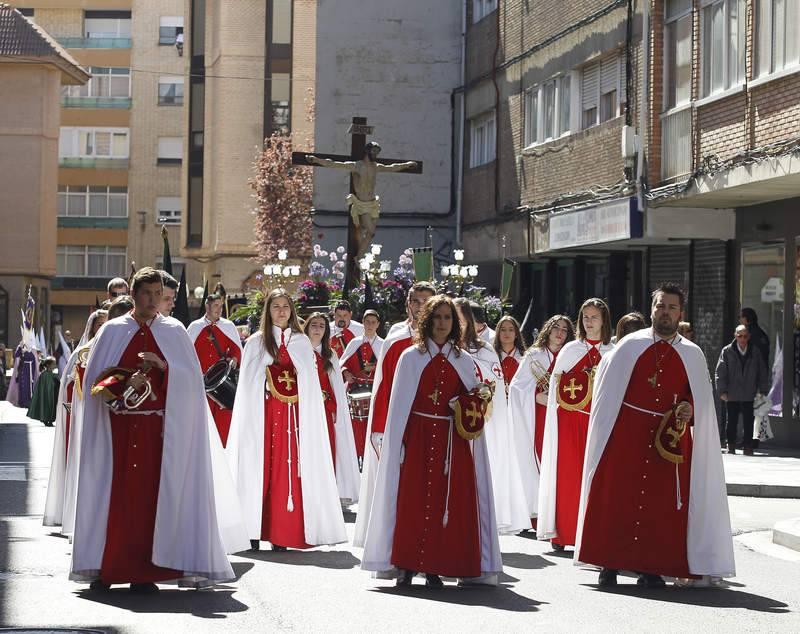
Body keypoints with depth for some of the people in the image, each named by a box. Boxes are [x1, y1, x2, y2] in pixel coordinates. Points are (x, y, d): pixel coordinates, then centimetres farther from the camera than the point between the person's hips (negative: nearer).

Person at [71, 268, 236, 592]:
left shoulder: (174, 331, 9)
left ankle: (144, 572, -2)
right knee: (115, 494, -3)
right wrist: (125, 383, -14)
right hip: (118, 427, 0)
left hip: (157, 428, 0)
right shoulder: (112, 331, 7)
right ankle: (105, 568, 4)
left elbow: (191, 377, 5)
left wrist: (164, 366, -13)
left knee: (150, 495, -4)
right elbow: (96, 379, 4)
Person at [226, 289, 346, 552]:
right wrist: (251, 419, -5)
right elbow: (247, 385, 4)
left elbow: (310, 384, 11)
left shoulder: (302, 343, 12)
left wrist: (309, 418, 3)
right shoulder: (256, 342, 5)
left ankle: (281, 533, 0)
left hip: (293, 414, 2)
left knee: (289, 469, -2)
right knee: (262, 466, -4)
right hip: (263, 414, -2)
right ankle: (255, 532, -2)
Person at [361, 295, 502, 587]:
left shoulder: (464, 361, 11)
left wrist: (475, 408, -6)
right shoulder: (411, 357, 5)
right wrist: (397, 445, -2)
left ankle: (436, 568, 2)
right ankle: (407, 566, 1)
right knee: (413, 500, -4)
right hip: (418, 439, -2)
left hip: (452, 441, 2)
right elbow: (399, 404, 4)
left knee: (449, 502, -2)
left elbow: (474, 402, 17)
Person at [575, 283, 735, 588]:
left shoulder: (692, 355, 9)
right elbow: (607, 391, 8)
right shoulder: (630, 346, 5)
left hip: (670, 437, 1)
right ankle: (609, 565, 4)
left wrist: (689, 408, -8)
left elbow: (701, 398, 14)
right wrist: (604, 432, 2)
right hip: (626, 435, -1)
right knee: (617, 498, -2)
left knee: (662, 503, -2)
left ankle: (650, 568, 3)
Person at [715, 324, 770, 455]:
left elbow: (763, 373, 9)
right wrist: (722, 391, -6)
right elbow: (720, 372, 0)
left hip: (749, 395, 1)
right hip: (732, 395, -1)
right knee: (732, 422, 6)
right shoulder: (727, 351, 0)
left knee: (749, 423, 2)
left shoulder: (756, 352, 5)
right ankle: (731, 446, 16)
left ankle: (748, 447, 9)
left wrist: (763, 391, 4)